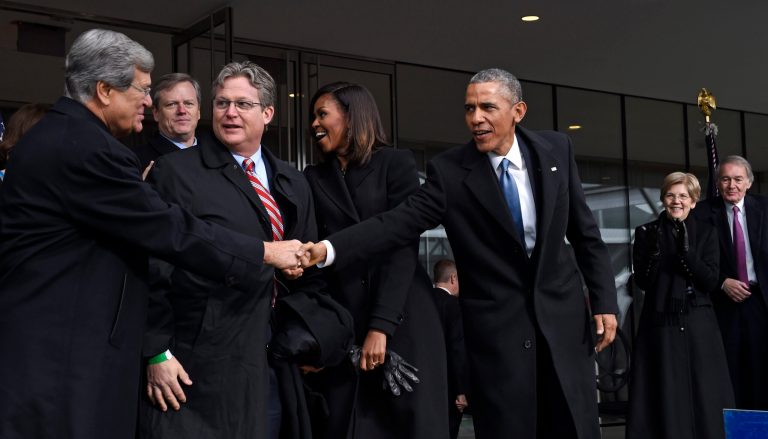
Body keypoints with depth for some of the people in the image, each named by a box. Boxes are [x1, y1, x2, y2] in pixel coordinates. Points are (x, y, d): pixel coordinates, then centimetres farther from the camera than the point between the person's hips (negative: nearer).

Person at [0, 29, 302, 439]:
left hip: (41, 336, 10)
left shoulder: (57, 134, 13)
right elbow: (171, 231, -18)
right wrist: (266, 252, -10)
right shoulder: (85, 148, -20)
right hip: (58, 352, -10)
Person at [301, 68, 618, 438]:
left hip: (562, 312, 2)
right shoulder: (450, 171, -9)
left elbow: (584, 231, 6)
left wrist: (604, 299, 3)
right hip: (496, 324, -2)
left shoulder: (556, 150, -1)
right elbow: (398, 222, -19)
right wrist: (329, 249, -33)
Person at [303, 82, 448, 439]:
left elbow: (404, 245, -6)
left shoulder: (396, 164, 3)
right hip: (341, 325, 3)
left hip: (402, 320, -2)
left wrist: (381, 325, -16)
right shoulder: (313, 178, 13)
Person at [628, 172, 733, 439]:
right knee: (665, 396, -2)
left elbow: (710, 281, -4)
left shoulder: (706, 233, 6)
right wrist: (655, 250, -17)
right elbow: (642, 282, -2)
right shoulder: (646, 233, 3)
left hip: (698, 325, 1)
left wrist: (686, 250, -16)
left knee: (703, 394, 1)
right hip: (661, 323, -1)